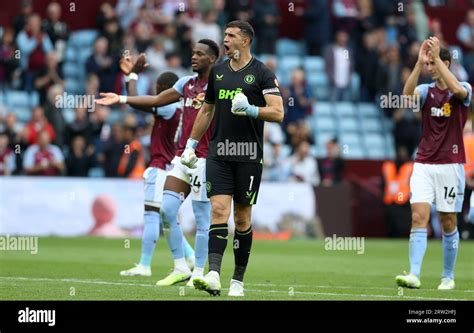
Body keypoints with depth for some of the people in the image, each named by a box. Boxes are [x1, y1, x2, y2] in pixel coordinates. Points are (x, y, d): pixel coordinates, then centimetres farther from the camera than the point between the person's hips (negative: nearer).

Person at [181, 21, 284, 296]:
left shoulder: (261, 74, -3)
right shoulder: (218, 71, 12)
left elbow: (278, 112, -11)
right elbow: (207, 110, 24)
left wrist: (250, 109, -27)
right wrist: (191, 145, 22)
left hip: (249, 155, -3)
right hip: (219, 153, 3)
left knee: (242, 217, 4)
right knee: (219, 209, -11)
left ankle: (238, 280, 13)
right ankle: (214, 276, -22)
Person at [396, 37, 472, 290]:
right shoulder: (426, 90, 6)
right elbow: (407, 95, -16)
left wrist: (436, 57, -28)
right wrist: (419, 62, -26)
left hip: (450, 165, -2)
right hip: (424, 164, 2)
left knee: (448, 223, 4)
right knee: (418, 217, -11)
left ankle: (448, 277, 16)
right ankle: (414, 275, -17)